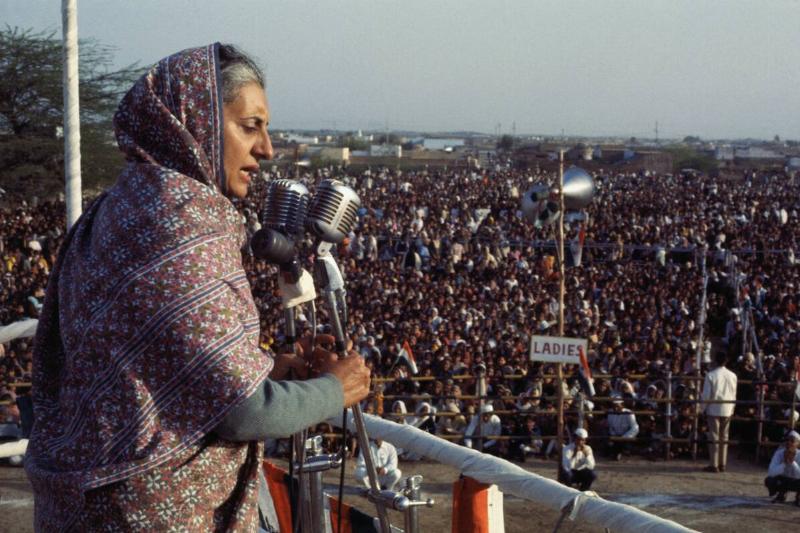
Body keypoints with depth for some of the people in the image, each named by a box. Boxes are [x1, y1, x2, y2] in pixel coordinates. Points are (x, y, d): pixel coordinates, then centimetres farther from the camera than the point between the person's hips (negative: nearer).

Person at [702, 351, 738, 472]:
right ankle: (722, 464, 14)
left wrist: (705, 406, 5)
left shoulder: (711, 375, -11)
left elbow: (706, 395, -10)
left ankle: (714, 465, -1)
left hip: (714, 409, -3)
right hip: (727, 410, 3)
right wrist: (732, 409, 15)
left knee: (714, 437, 1)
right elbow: (734, 395, 5)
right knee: (724, 437, 11)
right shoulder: (732, 376, 0)